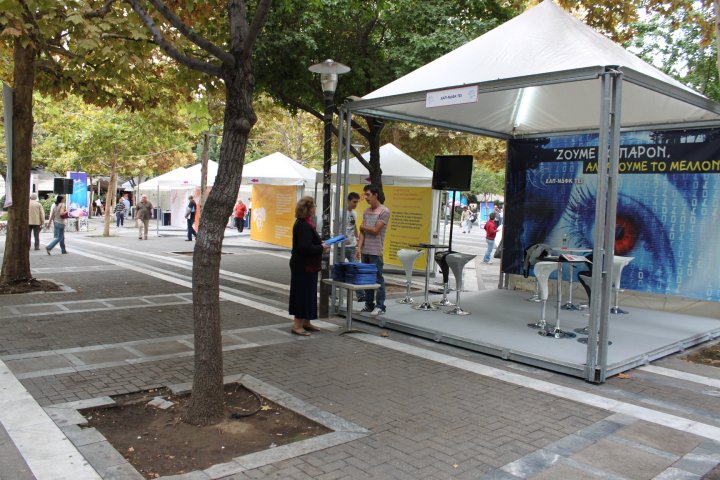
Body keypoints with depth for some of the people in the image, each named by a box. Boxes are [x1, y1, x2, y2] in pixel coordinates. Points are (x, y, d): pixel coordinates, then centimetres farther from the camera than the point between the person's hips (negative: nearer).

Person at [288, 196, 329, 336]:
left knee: (309, 294, 16)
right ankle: (297, 325, 4)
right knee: (303, 294, -3)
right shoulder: (304, 225, -21)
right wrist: (322, 247, -17)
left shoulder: (304, 223, 11)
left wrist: (320, 244, 8)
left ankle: (305, 322, 27)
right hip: (304, 266, -10)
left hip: (306, 266, 10)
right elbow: (305, 247, -28)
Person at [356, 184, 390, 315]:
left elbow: (375, 230, -12)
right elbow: (362, 232, 9)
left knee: (378, 279, -2)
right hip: (365, 251, 7)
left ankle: (380, 306, 4)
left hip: (376, 252, -6)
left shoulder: (384, 211, -7)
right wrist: (359, 248, -1)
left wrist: (363, 227, 3)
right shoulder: (366, 212, 13)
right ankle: (369, 304, 20)